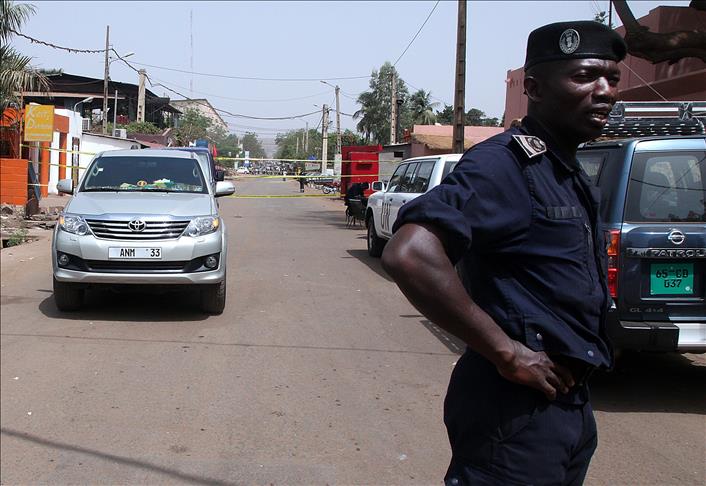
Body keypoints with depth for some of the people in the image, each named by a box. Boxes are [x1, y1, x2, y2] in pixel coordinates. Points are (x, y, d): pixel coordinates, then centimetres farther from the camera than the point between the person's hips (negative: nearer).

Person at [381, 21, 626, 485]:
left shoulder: (571, 175, 12)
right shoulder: (504, 164, -18)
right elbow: (408, 256, -33)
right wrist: (506, 352, -26)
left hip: (570, 406, 9)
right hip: (517, 411, -9)